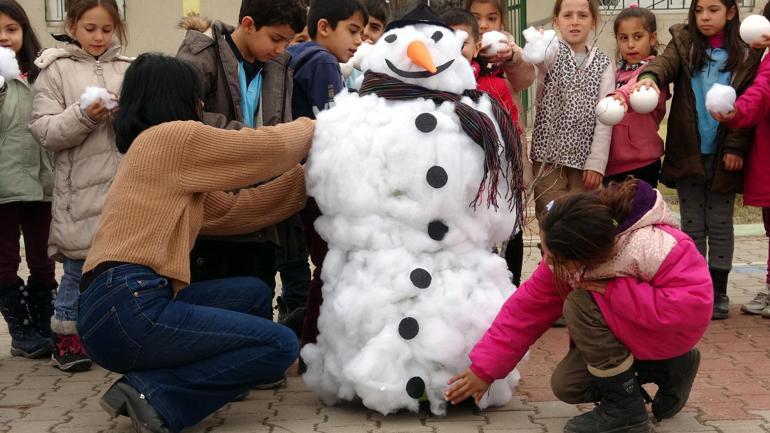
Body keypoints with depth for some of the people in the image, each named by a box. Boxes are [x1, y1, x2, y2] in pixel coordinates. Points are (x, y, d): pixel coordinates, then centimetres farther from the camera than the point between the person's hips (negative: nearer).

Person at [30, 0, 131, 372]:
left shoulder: (127, 69, 9)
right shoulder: (55, 69, 3)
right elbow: (44, 131, -4)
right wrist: (84, 116, -17)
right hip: (81, 189, -3)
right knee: (80, 265, 4)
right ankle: (66, 337, 20)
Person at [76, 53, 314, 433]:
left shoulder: (169, 162, 23)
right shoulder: (173, 136, -4)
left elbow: (233, 210, 21)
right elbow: (270, 148, -1)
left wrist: (306, 176, 23)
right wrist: (308, 128, 21)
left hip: (128, 303, 10)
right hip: (126, 309, -10)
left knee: (253, 293, 20)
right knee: (281, 345, -4)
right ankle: (154, 395, -10)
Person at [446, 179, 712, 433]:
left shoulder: (652, 248, -38)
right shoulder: (566, 254, -18)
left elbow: (692, 305, -38)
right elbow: (528, 307, -11)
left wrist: (613, 290, -36)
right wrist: (484, 368, -10)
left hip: (674, 329, -7)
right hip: (625, 326, 7)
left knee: (580, 304, -28)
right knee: (566, 386, -4)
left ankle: (624, 409, -12)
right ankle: (667, 370, 10)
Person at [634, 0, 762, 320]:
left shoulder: (746, 54, 0)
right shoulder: (684, 43, 2)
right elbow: (666, 62, -18)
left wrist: (736, 146, -11)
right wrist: (650, 76, -41)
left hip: (724, 156, -1)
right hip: (688, 153, 1)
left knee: (720, 225, 7)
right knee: (692, 226, 7)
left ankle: (718, 293, 17)